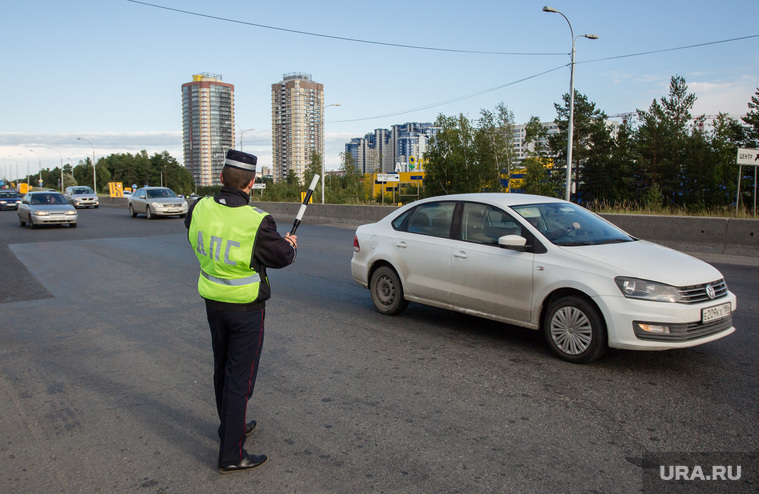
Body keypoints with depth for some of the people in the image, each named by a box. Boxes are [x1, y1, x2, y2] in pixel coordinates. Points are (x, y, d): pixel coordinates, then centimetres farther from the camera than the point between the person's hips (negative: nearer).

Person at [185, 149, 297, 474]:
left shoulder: (199, 209, -7)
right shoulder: (257, 222, -25)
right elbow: (282, 256, -11)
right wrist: (291, 244, 12)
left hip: (213, 301, 7)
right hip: (245, 307, -6)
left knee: (222, 369, 23)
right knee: (240, 378, 3)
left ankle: (230, 427, 43)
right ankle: (231, 455, 12)